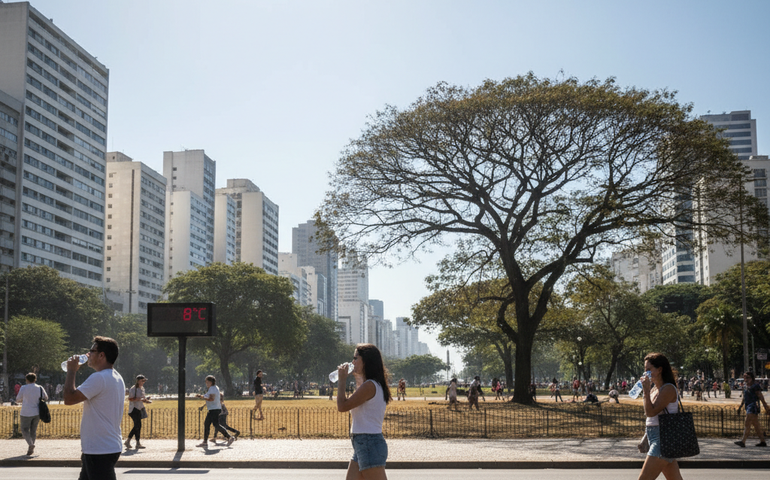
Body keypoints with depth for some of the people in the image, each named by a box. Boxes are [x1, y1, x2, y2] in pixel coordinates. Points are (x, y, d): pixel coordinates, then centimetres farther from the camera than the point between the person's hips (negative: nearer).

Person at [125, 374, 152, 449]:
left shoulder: (142, 388, 15)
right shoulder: (133, 389, -12)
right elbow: (130, 398, -19)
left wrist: (146, 400, 5)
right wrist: (140, 399, -28)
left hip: (139, 409, 9)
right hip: (134, 409, -9)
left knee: (137, 426, 10)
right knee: (138, 426, -10)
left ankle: (127, 441, 19)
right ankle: (138, 443, -5)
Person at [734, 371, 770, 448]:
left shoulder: (755, 386, -10)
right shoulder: (745, 385, 15)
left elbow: (761, 397, -11)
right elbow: (744, 397, 23)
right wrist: (740, 406, 17)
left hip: (753, 406, -9)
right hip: (748, 406, 9)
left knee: (747, 424, -17)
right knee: (756, 425, 13)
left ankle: (743, 442, -25)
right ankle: (763, 442, 21)